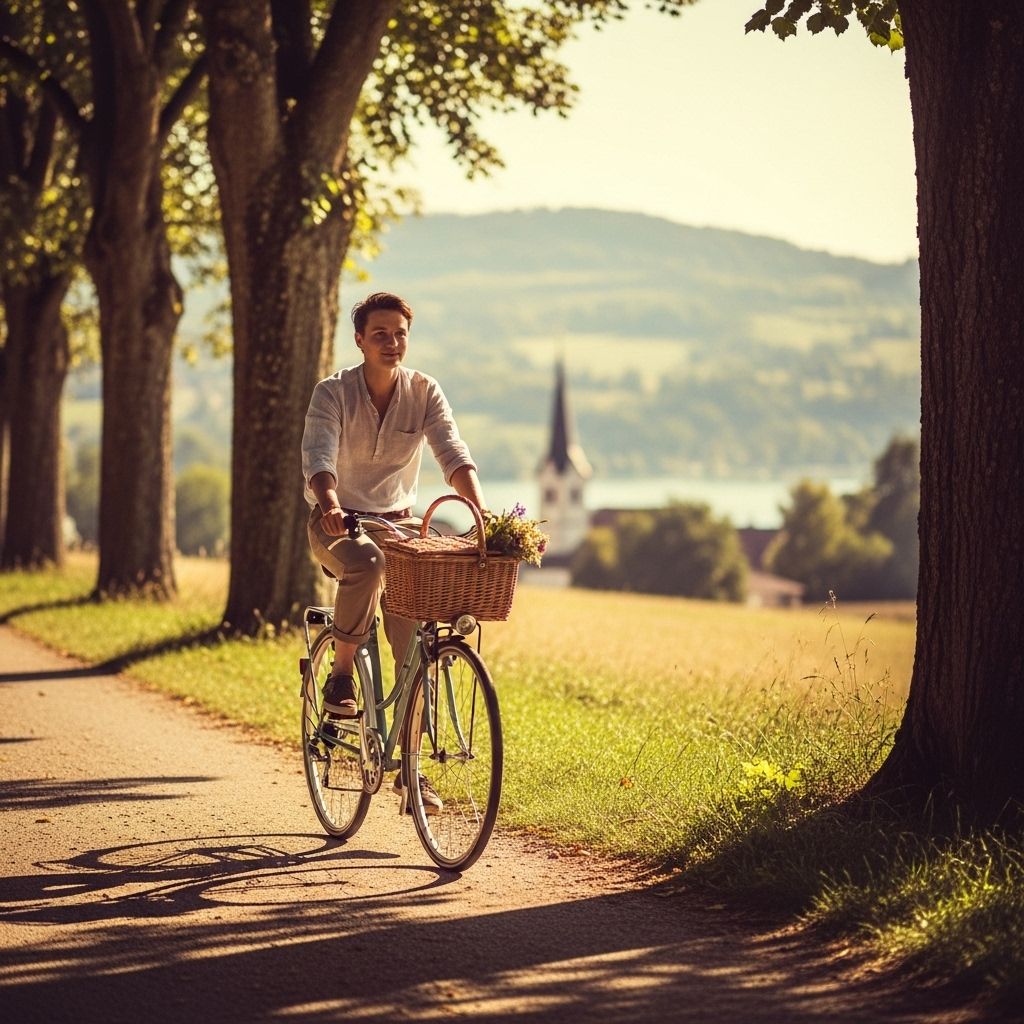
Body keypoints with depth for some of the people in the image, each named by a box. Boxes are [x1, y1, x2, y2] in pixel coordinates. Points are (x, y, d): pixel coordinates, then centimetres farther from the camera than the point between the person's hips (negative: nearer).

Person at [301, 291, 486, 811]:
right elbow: (318, 456, -27)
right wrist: (329, 503, -49)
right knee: (366, 564, -39)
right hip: (338, 522, -3)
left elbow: (454, 455, -18)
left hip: (398, 520, 3)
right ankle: (341, 672, -17)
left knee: (416, 645, -7)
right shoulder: (333, 392, -13)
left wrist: (482, 513, -36)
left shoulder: (424, 392, -6)